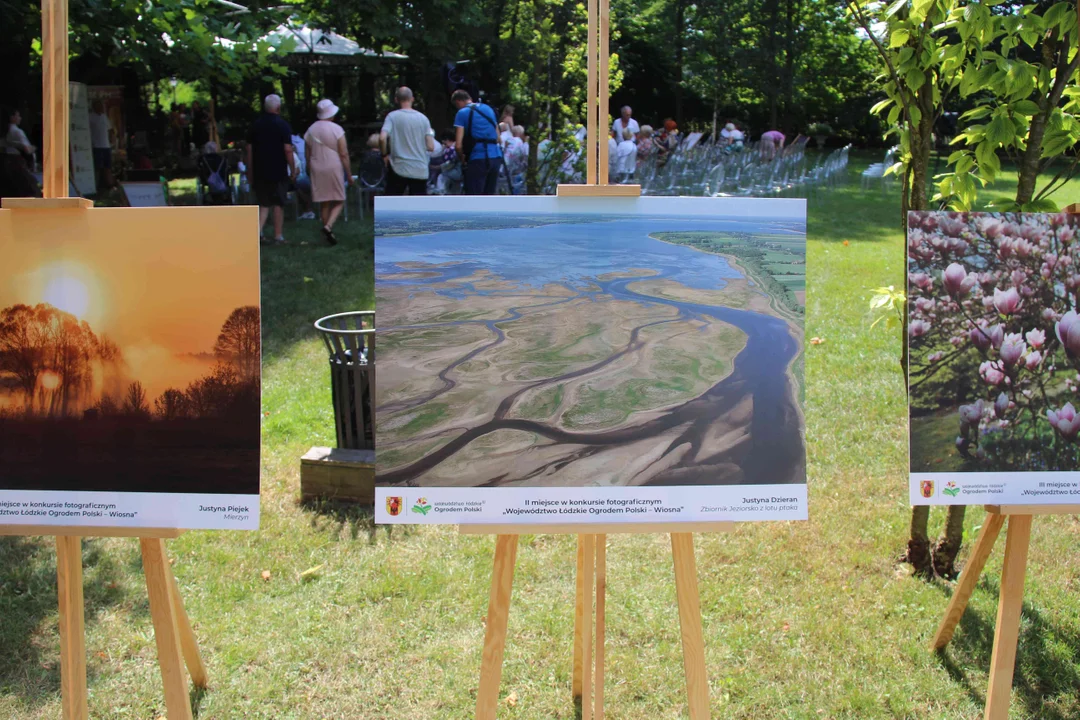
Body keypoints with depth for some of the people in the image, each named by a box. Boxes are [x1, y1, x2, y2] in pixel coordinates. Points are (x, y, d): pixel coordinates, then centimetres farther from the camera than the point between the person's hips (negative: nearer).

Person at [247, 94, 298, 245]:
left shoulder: (256, 125, 5)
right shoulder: (283, 125, -8)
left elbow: (250, 149, 6)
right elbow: (288, 150, -14)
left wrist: (250, 171, 13)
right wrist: (293, 170, -5)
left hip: (260, 172, 4)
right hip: (278, 171, -4)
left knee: (263, 203, 12)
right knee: (278, 204, 7)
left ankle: (258, 231, -6)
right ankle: (278, 236, 11)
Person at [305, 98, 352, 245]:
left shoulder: (311, 130, 4)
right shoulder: (337, 129, -9)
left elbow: (308, 155, 8)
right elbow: (344, 154, -10)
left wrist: (310, 172, 18)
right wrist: (349, 174, -5)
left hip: (317, 169, 4)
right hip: (334, 168, -4)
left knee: (324, 202, 10)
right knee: (339, 201, 3)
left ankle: (328, 233, 14)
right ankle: (328, 226, -19)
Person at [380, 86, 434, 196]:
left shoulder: (392, 117, -4)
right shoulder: (423, 118, 3)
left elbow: (382, 138, -18)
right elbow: (431, 147, -1)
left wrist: (385, 154, -1)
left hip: (399, 169, -2)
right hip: (420, 170, 2)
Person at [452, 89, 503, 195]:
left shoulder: (462, 113, -1)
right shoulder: (489, 109, 18)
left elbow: (458, 145, -6)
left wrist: (462, 158, 11)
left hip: (478, 159, -6)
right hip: (496, 157, 6)